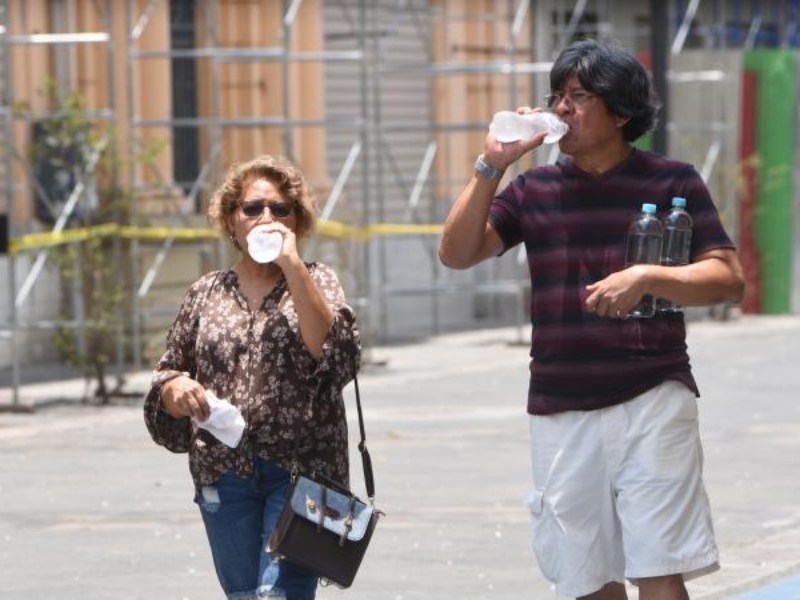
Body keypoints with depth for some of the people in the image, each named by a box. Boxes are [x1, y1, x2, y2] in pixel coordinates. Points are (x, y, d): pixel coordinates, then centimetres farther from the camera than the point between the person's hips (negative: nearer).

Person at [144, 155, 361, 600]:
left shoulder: (316, 280, 5)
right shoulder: (207, 293, 12)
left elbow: (334, 354, -14)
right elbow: (167, 376, 17)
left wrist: (293, 267, -16)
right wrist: (176, 386, -8)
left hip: (301, 468, -3)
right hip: (225, 474, 4)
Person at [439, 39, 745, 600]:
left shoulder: (672, 182, 1)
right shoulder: (534, 189, 11)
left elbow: (729, 279, -5)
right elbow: (457, 253, 1)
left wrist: (646, 277, -20)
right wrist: (491, 166, -8)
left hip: (651, 401, -4)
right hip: (560, 410, 4)